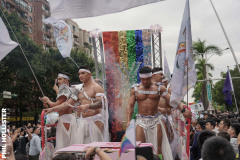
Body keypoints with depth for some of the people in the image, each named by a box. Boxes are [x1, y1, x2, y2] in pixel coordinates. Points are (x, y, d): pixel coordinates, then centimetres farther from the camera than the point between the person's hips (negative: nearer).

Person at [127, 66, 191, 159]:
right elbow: (130, 105, 1)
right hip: (141, 120, 0)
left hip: (155, 120, 0)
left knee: (158, 147, 2)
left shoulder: (159, 88, 1)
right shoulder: (135, 89, 2)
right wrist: (128, 120, -10)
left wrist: (183, 110, -11)